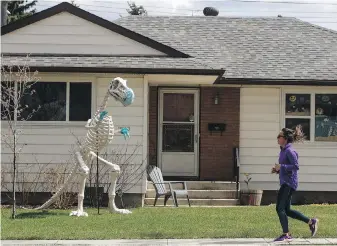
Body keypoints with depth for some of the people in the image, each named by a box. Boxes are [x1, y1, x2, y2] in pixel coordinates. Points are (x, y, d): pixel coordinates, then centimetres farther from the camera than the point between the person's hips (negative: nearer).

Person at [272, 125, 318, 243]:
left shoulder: (289, 151, -14)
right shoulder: (283, 150, 16)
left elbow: (296, 166, -20)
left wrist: (281, 167, -19)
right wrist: (276, 170, 8)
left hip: (289, 183, -10)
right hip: (285, 183, 10)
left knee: (280, 208, -9)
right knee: (286, 210, 13)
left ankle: (286, 234, -4)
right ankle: (311, 222, 19)